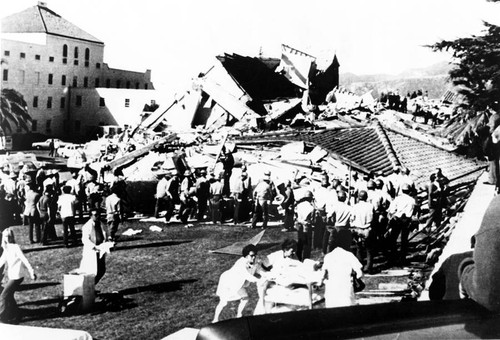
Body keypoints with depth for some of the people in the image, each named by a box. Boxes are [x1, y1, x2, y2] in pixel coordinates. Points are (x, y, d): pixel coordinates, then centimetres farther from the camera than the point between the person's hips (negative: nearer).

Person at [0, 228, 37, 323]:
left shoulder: (16, 247, -15)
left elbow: (24, 260, -20)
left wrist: (31, 271, -26)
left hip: (17, 276, -8)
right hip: (12, 276, 8)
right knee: (9, 295, 16)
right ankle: (14, 315, 29)